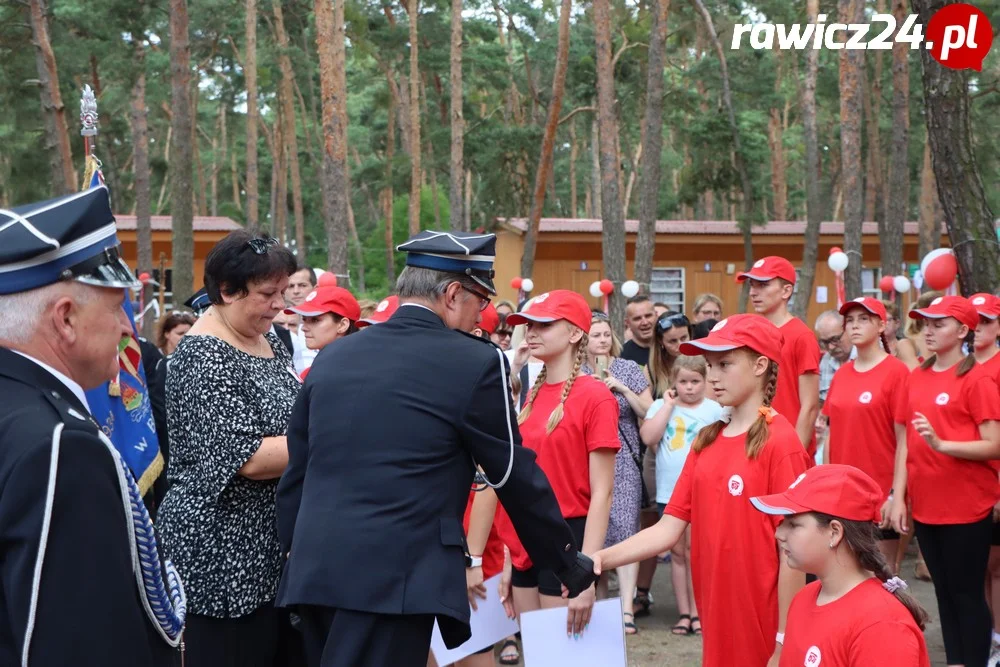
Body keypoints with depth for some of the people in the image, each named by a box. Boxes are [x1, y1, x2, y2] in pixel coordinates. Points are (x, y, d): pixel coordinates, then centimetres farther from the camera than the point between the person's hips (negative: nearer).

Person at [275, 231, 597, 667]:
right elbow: (516, 477, 2)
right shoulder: (475, 363, -4)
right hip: (394, 580, -6)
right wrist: (572, 568, 14)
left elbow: (295, 471, 17)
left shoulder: (332, 358, 13)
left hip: (313, 572, 6)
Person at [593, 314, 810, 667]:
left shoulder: (780, 442, -13)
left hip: (764, 626, -6)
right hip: (718, 618, 6)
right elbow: (669, 529, 4)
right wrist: (603, 558, -11)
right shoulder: (705, 441, 8)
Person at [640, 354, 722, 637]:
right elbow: (648, 438, -11)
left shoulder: (713, 409, 2)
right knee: (677, 552, 8)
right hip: (669, 491, 2)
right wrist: (668, 404, -7)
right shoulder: (661, 406, 5)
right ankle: (684, 613, 15)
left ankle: (696, 612, 8)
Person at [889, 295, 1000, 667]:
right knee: (944, 591, 14)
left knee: (968, 594, 2)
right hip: (926, 504, 6)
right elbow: (905, 443, 9)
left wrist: (942, 444, -26)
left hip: (967, 507, -6)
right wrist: (898, 496, 4)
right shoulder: (917, 378, 8)